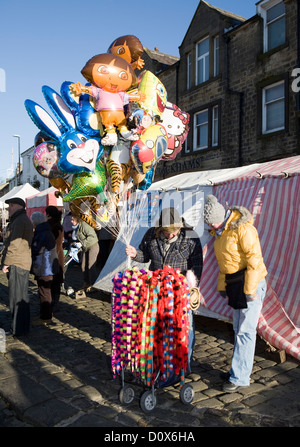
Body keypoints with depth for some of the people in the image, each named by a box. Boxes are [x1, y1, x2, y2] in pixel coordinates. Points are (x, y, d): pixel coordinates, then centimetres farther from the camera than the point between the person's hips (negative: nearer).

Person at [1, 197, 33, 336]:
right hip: (20, 264, 11)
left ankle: (18, 329, 4)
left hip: (17, 264, -11)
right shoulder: (21, 220, 21)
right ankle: (22, 327, 29)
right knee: (20, 296, 17)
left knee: (17, 297, -4)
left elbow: (15, 245, -20)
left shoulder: (20, 221, -15)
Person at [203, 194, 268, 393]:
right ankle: (240, 370, 28)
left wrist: (250, 289, -20)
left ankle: (240, 376, 7)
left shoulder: (242, 228, -17)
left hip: (250, 283, -9)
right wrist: (222, 285, 17)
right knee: (238, 329, 15)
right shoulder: (220, 232, 11)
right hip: (234, 285, 9)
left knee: (245, 331, -3)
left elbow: (254, 260, -20)